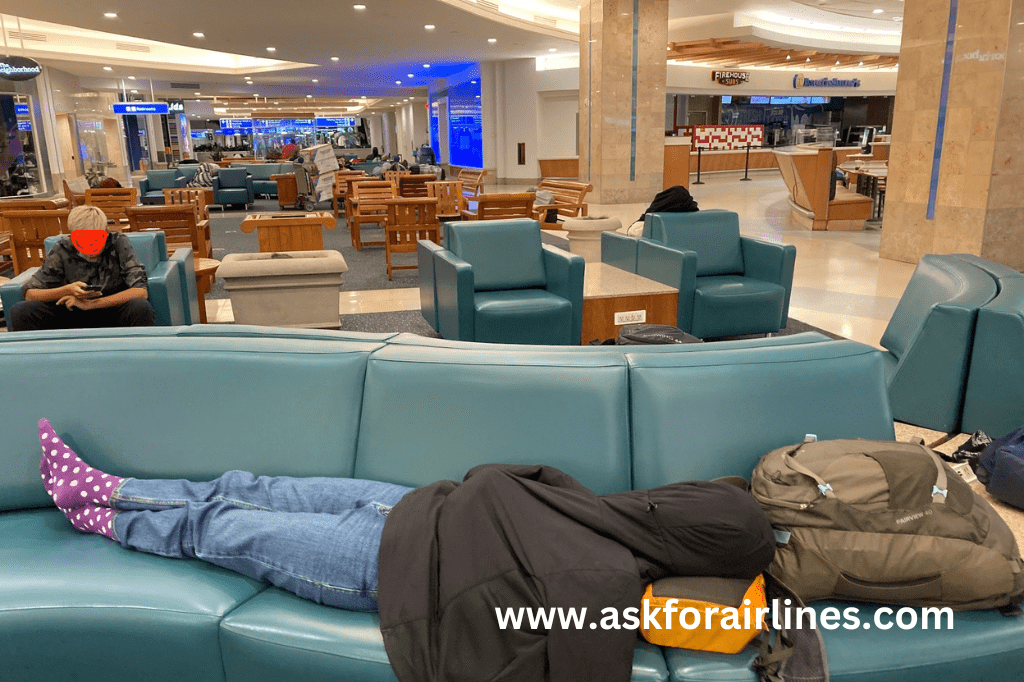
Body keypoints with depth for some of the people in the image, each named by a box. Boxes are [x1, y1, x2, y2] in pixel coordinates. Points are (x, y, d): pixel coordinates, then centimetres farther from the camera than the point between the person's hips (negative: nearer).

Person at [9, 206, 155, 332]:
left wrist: (90, 304, -25)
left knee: (142, 309, -35)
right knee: (20, 311, -17)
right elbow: (30, 294, -4)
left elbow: (140, 291, -22)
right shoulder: (62, 250, -7)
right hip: (73, 314, 3)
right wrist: (67, 290, -24)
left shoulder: (119, 243, -13)